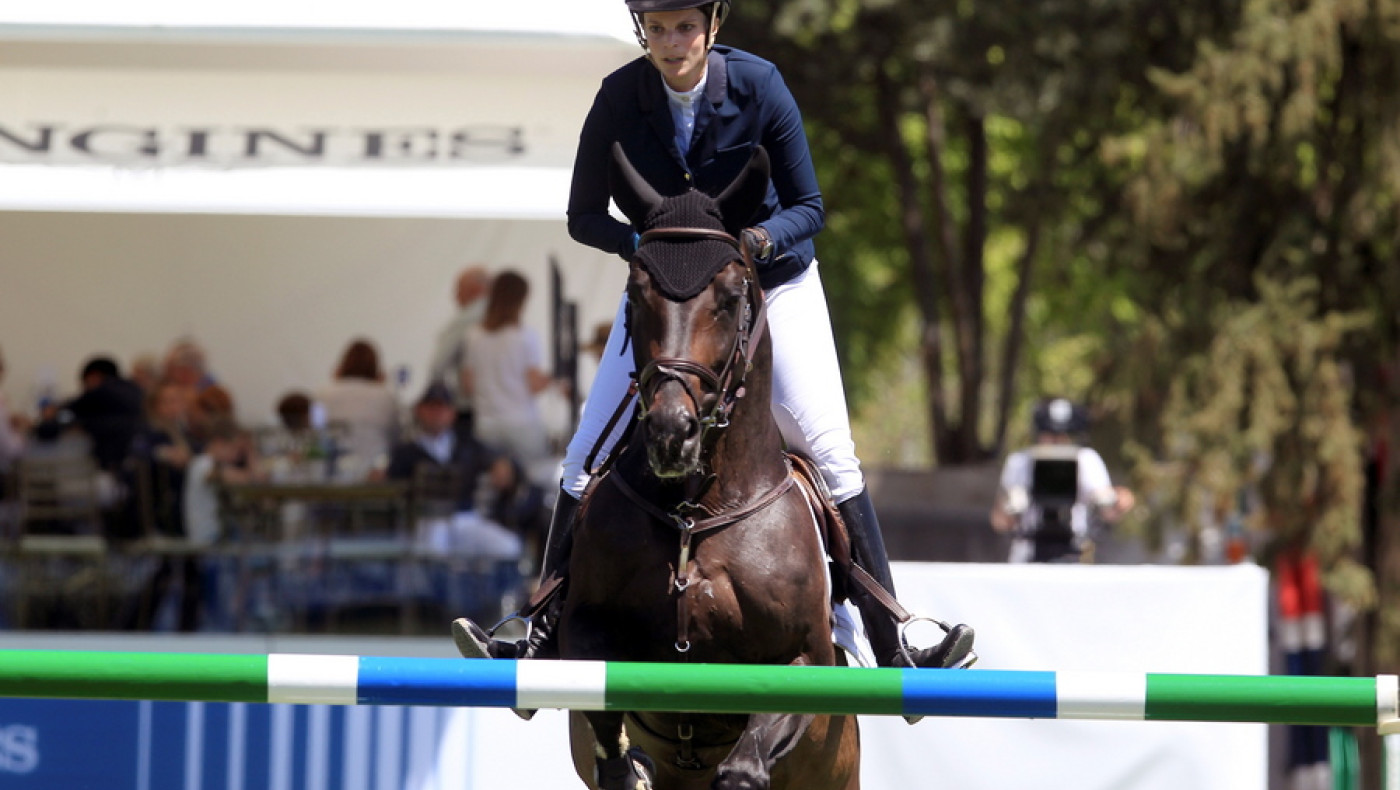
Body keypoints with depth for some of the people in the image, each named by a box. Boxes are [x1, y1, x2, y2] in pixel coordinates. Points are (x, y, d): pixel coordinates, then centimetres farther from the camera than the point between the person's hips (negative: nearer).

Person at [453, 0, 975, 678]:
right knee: (587, 458, -8)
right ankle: (543, 637, -2)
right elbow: (583, 218, -6)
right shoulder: (618, 99, -15)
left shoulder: (758, 86, -19)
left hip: (773, 279, -2)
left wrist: (761, 238, -31)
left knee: (830, 452, -11)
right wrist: (648, 242, -25)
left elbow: (808, 207, -11)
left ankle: (891, 651, -9)